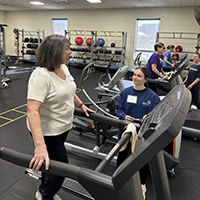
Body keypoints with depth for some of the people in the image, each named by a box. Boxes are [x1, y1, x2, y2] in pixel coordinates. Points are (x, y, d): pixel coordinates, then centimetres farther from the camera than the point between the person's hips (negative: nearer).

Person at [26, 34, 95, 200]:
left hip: (64, 126, 8)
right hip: (47, 132, -8)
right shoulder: (41, 75, -27)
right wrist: (40, 146, -42)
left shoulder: (63, 68, 0)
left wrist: (81, 105, 20)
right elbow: (32, 111, -35)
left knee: (54, 162, 23)